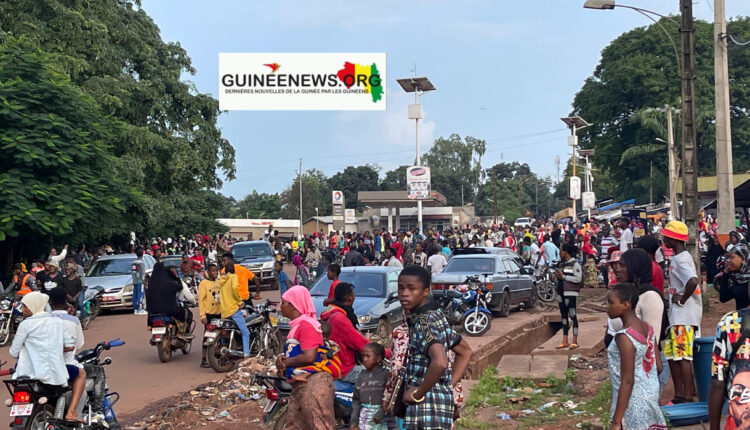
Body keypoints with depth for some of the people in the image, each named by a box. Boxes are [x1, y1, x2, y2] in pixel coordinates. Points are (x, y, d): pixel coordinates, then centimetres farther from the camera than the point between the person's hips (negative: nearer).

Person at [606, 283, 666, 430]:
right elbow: (658, 367, 8)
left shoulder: (624, 337, -22)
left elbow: (627, 382, -23)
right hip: (650, 395, 9)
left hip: (633, 402, -9)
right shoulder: (647, 328, 2)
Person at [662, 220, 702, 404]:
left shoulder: (681, 259, -17)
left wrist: (682, 299, -21)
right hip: (677, 315, 11)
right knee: (671, 354, 14)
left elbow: (693, 281, -34)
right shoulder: (681, 257, 15)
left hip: (684, 316, -10)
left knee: (682, 356, -7)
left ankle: (687, 397, -2)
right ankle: (679, 395, 21)